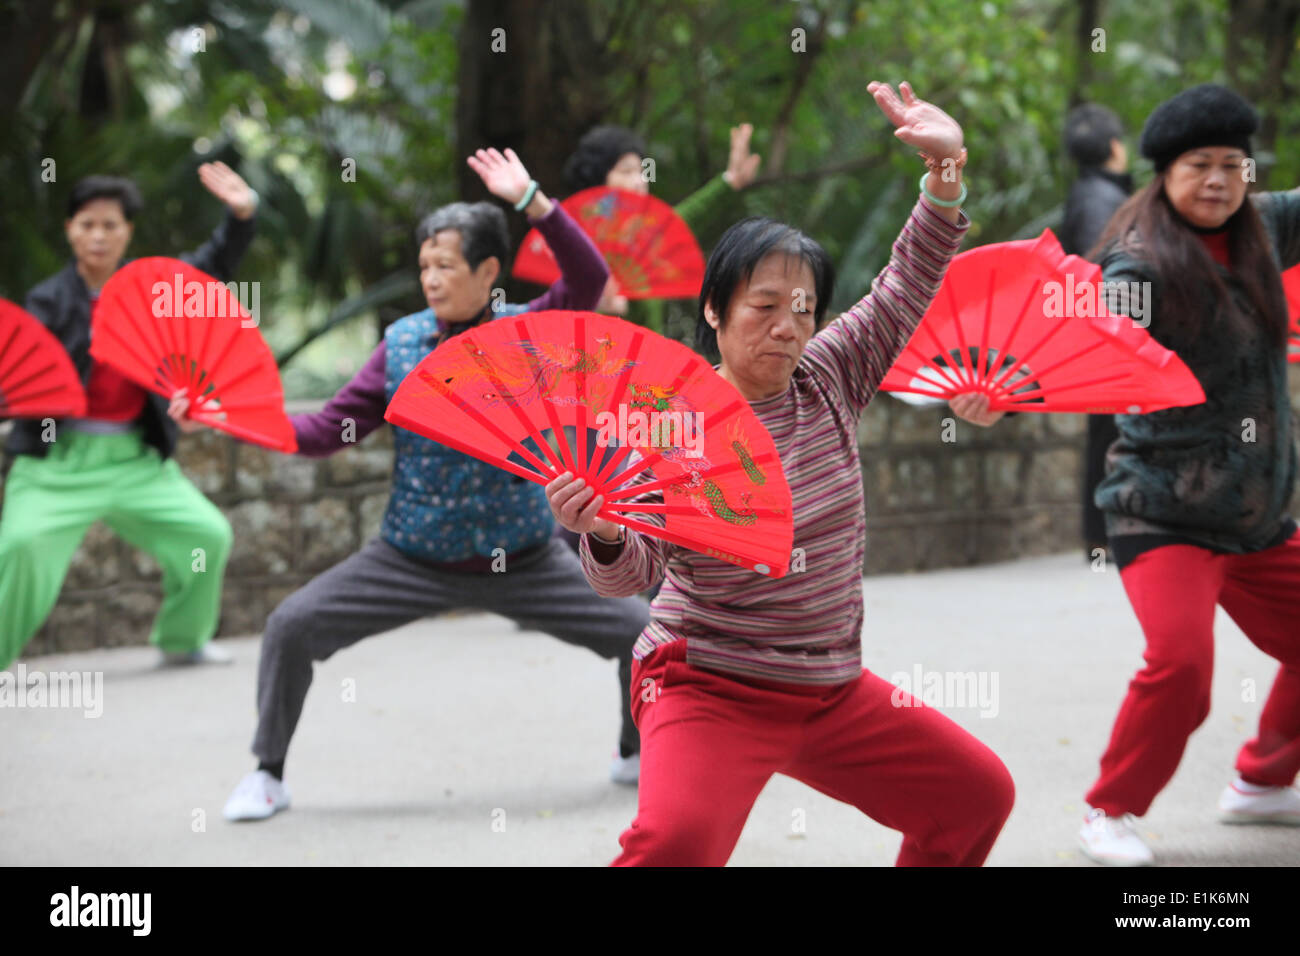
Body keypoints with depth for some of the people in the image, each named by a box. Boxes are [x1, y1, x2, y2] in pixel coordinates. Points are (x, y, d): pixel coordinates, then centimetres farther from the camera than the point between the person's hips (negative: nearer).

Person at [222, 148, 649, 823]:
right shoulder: (402, 343, -3)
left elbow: (590, 279, -25)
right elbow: (330, 431, -5)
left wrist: (531, 200, -33)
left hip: (522, 560, -1)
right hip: (413, 559, 1)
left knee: (642, 634, -5)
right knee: (292, 627, -11)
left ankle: (637, 755, 25)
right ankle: (268, 774, 9)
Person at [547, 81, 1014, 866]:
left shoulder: (828, 381, 1)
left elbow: (908, 288, 1)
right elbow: (631, 571, -19)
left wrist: (946, 169, -12)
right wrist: (605, 534, -42)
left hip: (833, 692, 7)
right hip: (710, 691, -6)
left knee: (978, 793, 12)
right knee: (676, 841, -32)